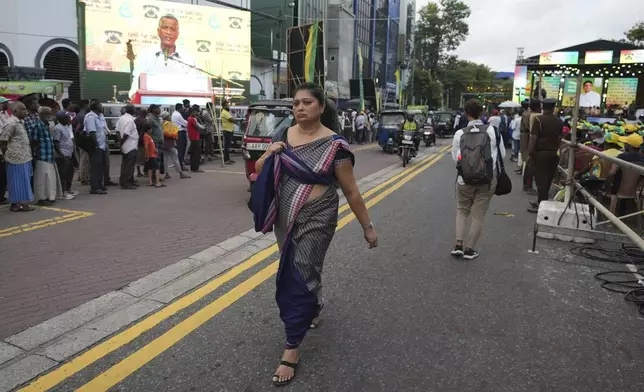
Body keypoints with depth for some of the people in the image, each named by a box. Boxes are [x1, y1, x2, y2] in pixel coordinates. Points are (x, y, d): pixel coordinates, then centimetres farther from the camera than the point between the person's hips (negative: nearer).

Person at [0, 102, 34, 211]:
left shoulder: (21, 122, 14)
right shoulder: (11, 123, -13)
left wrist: (28, 154, 11)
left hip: (24, 157, 8)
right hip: (17, 158, -8)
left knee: (23, 181, 12)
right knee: (17, 182, -1)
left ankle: (20, 202, 20)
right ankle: (16, 204, 7)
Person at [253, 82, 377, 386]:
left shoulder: (333, 145, -13)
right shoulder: (283, 136, 1)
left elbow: (351, 191, -7)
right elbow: (259, 171, 10)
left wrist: (368, 227, -3)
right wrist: (269, 154, -11)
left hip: (317, 220, -5)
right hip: (285, 218, 6)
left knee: (301, 275, -5)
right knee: (292, 271, 20)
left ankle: (292, 347, 7)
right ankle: (312, 308, 50)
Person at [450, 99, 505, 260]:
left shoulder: (460, 134, -8)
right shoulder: (492, 131, -9)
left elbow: (455, 157, -3)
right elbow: (502, 154, -1)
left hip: (464, 180, 1)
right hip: (487, 180, -1)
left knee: (462, 211, 20)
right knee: (478, 215, 11)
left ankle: (459, 245, 10)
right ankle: (469, 249, 15)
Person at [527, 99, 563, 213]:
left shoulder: (538, 119, -11)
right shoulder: (559, 121, 5)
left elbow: (533, 138, -15)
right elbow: (560, 139, 7)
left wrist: (529, 154, -10)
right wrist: (555, 150, 18)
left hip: (540, 153, -5)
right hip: (553, 154, 5)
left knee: (541, 179, -1)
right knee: (548, 180, 12)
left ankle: (541, 205, 1)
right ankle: (542, 202, 21)